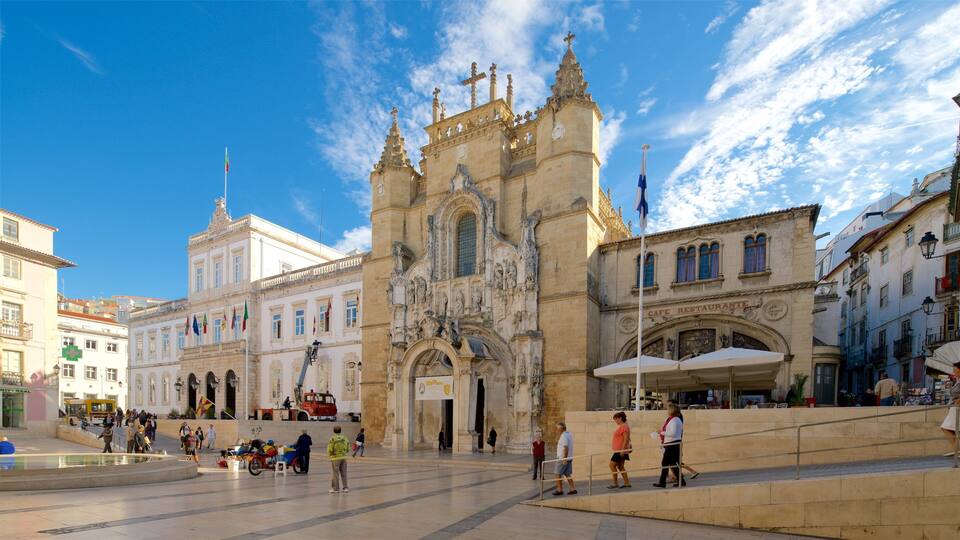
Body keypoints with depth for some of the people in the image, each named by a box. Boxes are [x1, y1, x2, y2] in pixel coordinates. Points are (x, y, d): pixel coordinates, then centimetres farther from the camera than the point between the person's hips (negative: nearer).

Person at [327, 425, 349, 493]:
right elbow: (347, 449, 7)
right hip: (343, 457, 5)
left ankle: (336, 489, 12)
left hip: (335, 458, -4)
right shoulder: (344, 438, 3)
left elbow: (330, 450, -13)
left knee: (336, 474, 6)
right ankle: (345, 488, 15)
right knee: (343, 473, 11)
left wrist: (329, 455, 8)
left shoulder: (332, 439, -13)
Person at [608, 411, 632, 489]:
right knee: (620, 466, 13)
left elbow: (626, 439, -22)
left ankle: (615, 483, -2)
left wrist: (622, 450, -24)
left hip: (621, 450, -10)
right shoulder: (620, 427, 16)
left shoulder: (624, 427, -16)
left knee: (612, 464, -8)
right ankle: (626, 483, 18)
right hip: (619, 450, 10)